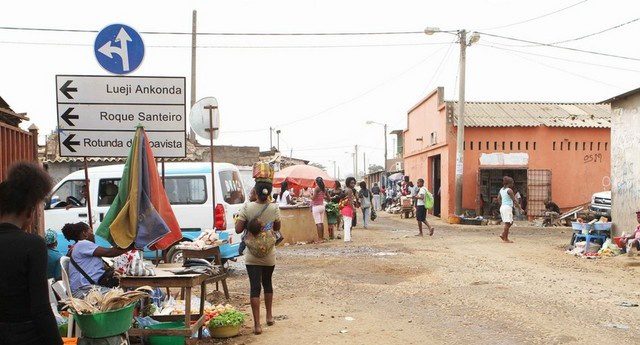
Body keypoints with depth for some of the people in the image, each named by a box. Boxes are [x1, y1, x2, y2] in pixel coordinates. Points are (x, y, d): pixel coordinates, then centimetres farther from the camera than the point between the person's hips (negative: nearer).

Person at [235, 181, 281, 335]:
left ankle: (257, 324, -5)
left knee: (255, 287, -1)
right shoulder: (274, 208, -7)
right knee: (267, 283, 21)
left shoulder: (247, 207, -12)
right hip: (269, 255, 2)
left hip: (252, 256, -2)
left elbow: (238, 229, -11)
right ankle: (269, 316, 34)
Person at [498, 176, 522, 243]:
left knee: (510, 222, 18)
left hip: (502, 207, 9)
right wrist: (519, 208, -6)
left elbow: (498, 199, 18)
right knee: (507, 223, -5)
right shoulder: (509, 190, -12)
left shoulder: (501, 190, 12)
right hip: (508, 207, -9)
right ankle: (505, 239, -3)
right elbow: (514, 200, -13)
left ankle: (503, 234, 10)